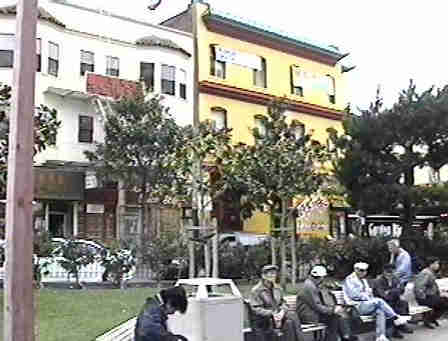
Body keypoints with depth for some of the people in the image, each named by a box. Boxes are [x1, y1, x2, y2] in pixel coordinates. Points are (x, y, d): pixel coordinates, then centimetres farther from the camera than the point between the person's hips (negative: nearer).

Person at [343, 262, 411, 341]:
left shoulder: (364, 280, 22)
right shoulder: (350, 280, -4)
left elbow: (369, 293, 23)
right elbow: (354, 295, -14)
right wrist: (367, 297, -9)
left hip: (367, 304, 8)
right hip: (357, 307, -7)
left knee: (380, 311, -24)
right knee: (379, 301, -26)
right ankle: (396, 318, -14)